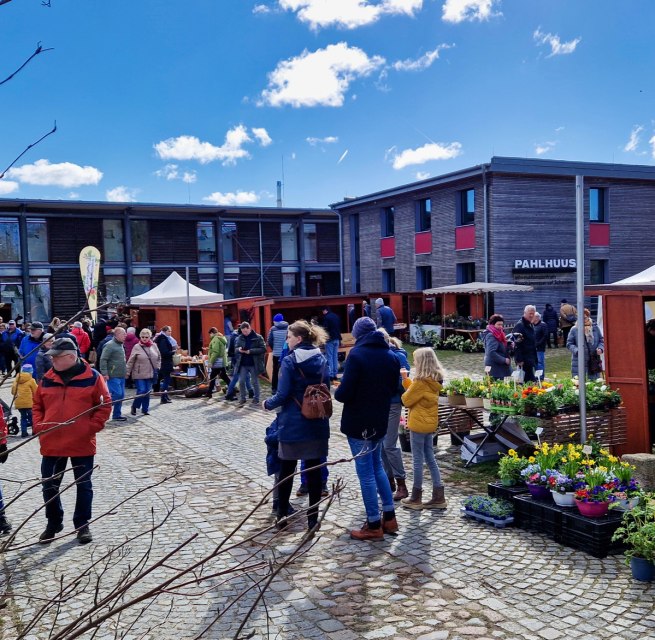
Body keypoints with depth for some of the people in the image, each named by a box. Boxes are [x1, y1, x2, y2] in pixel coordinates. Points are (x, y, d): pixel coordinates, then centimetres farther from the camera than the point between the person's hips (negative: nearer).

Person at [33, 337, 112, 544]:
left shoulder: (92, 377, -7)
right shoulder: (47, 379, 5)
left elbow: (105, 404, -3)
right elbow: (37, 405, 15)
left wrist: (92, 427, -10)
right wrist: (38, 426, 2)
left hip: (82, 444, -3)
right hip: (51, 444, 3)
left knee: (84, 486, 9)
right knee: (49, 486, 11)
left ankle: (82, 525, 24)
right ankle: (53, 523, 31)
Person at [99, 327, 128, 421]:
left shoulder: (121, 345, 15)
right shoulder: (110, 345, -13)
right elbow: (103, 360, -18)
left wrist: (125, 370, 20)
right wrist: (104, 373, -22)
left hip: (121, 376, 9)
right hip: (113, 376, -9)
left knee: (121, 395, 10)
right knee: (117, 394, -14)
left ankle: (116, 415, 18)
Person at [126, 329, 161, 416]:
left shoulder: (154, 346, 4)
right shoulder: (137, 347, -7)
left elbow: (159, 358, 17)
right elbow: (130, 361, -5)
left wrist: (157, 368, 7)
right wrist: (127, 373, -7)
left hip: (150, 374, 4)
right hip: (139, 374, -4)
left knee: (147, 392, 8)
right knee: (141, 391, -9)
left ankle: (145, 409, 22)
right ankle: (134, 406, 14)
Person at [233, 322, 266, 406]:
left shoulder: (258, 337, -7)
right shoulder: (239, 338, 4)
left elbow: (263, 349, -12)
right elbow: (235, 349, 11)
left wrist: (251, 351, -21)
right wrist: (239, 349, -14)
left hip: (254, 364, -3)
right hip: (243, 364, 3)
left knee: (255, 382, 8)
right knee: (241, 381, 2)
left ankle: (256, 399, 20)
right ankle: (242, 398, 16)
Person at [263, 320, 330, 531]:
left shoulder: (289, 361, -12)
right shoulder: (322, 360, 4)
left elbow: (283, 395, -13)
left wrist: (268, 404, 5)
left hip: (293, 424, -4)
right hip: (317, 424, 4)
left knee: (286, 469, 12)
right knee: (314, 470, 7)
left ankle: (282, 515, 21)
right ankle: (313, 518, 12)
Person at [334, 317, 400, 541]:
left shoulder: (357, 354, -18)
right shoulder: (390, 356, 4)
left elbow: (345, 394, -20)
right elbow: (393, 388, 13)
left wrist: (337, 392, 1)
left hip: (358, 423, -7)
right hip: (380, 421, 7)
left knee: (366, 472, 2)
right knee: (377, 467, 21)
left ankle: (374, 526, 9)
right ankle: (389, 517, 24)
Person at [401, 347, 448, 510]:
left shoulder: (421, 382, -21)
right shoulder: (434, 380, 5)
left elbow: (407, 400, -12)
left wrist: (405, 384, 4)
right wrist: (406, 379, 5)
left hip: (419, 424, -9)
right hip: (429, 423, 9)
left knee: (418, 461, 2)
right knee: (430, 459, 14)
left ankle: (416, 498, 13)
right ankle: (438, 496, 16)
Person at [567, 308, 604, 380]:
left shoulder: (595, 327, 6)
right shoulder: (574, 329, -1)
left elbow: (601, 340, 13)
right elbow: (569, 344, 0)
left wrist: (600, 348, -7)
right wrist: (576, 350, -18)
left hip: (594, 360, 2)